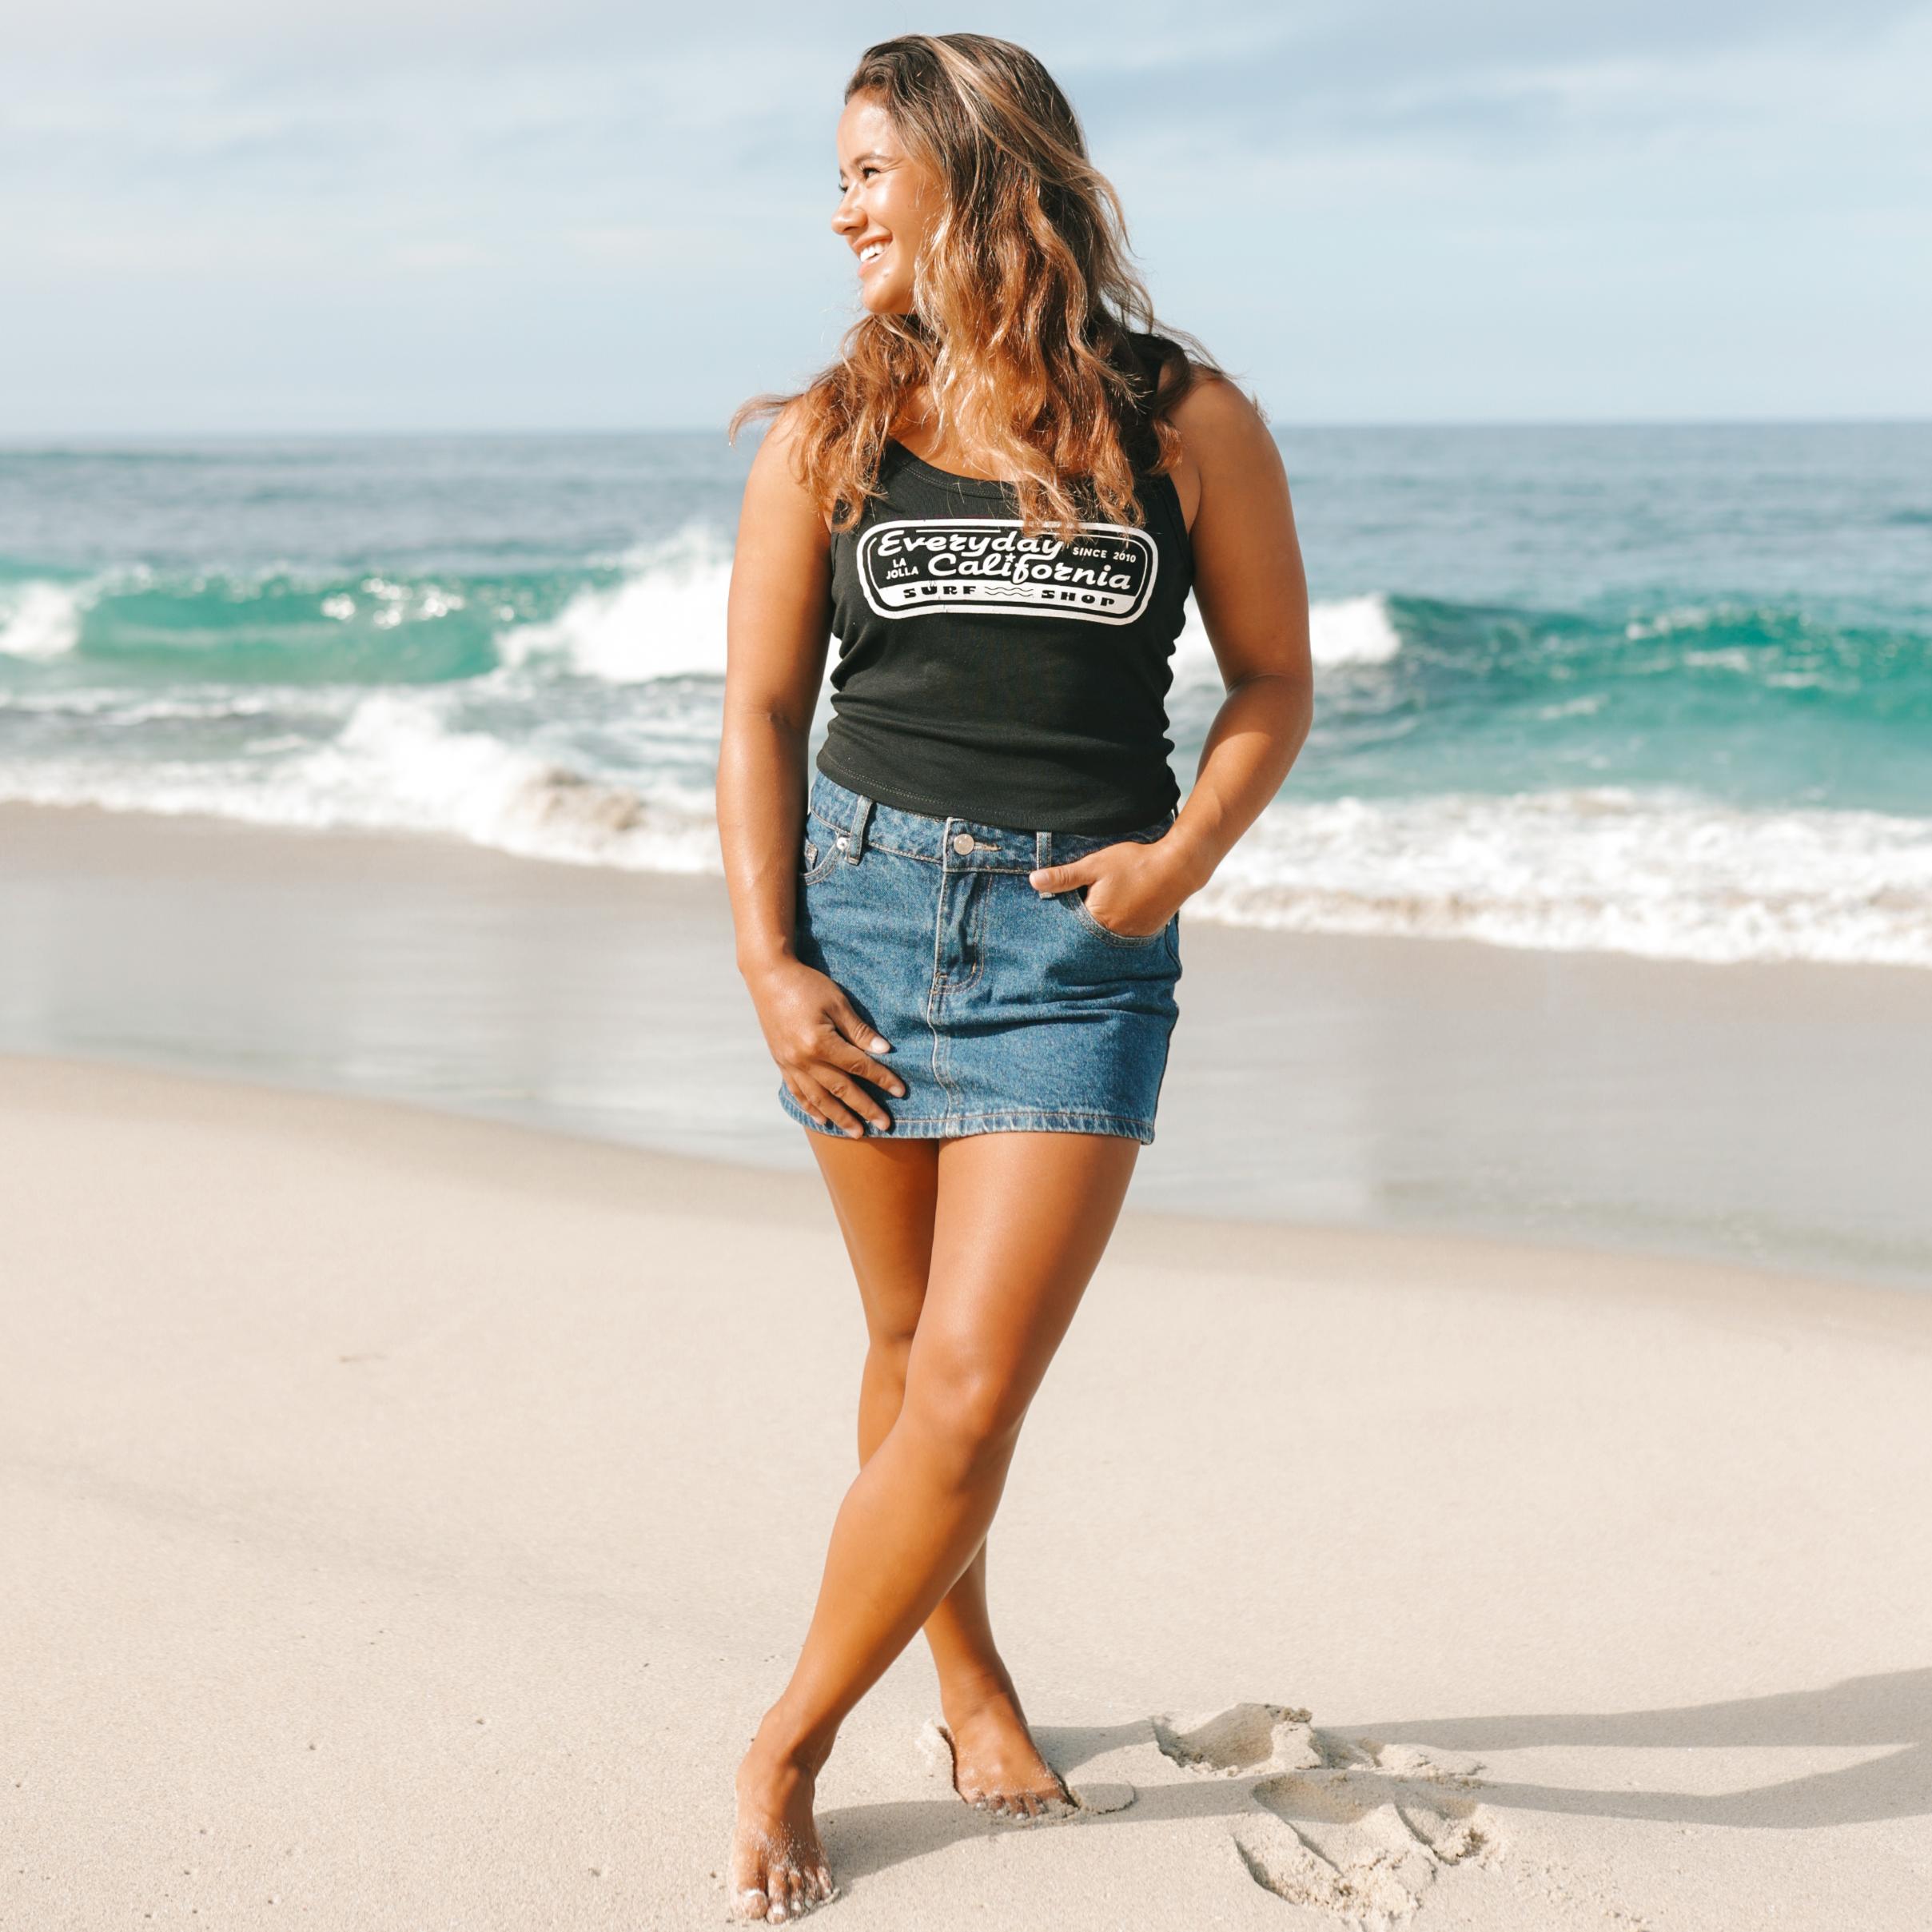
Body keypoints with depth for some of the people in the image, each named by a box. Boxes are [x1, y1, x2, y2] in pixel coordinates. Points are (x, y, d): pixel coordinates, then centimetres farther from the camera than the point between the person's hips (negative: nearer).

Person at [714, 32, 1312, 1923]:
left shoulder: (1185, 421, 0)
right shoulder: (827, 435, 5)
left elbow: (1272, 680, 8)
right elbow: (760, 713, 4)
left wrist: (1183, 855, -9)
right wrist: (768, 965, -6)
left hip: (1080, 938, -2)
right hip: (863, 898, 3)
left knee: (971, 1395, -10)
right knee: (912, 1347, 12)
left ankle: (788, 1748, 7)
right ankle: (970, 1680, 34)